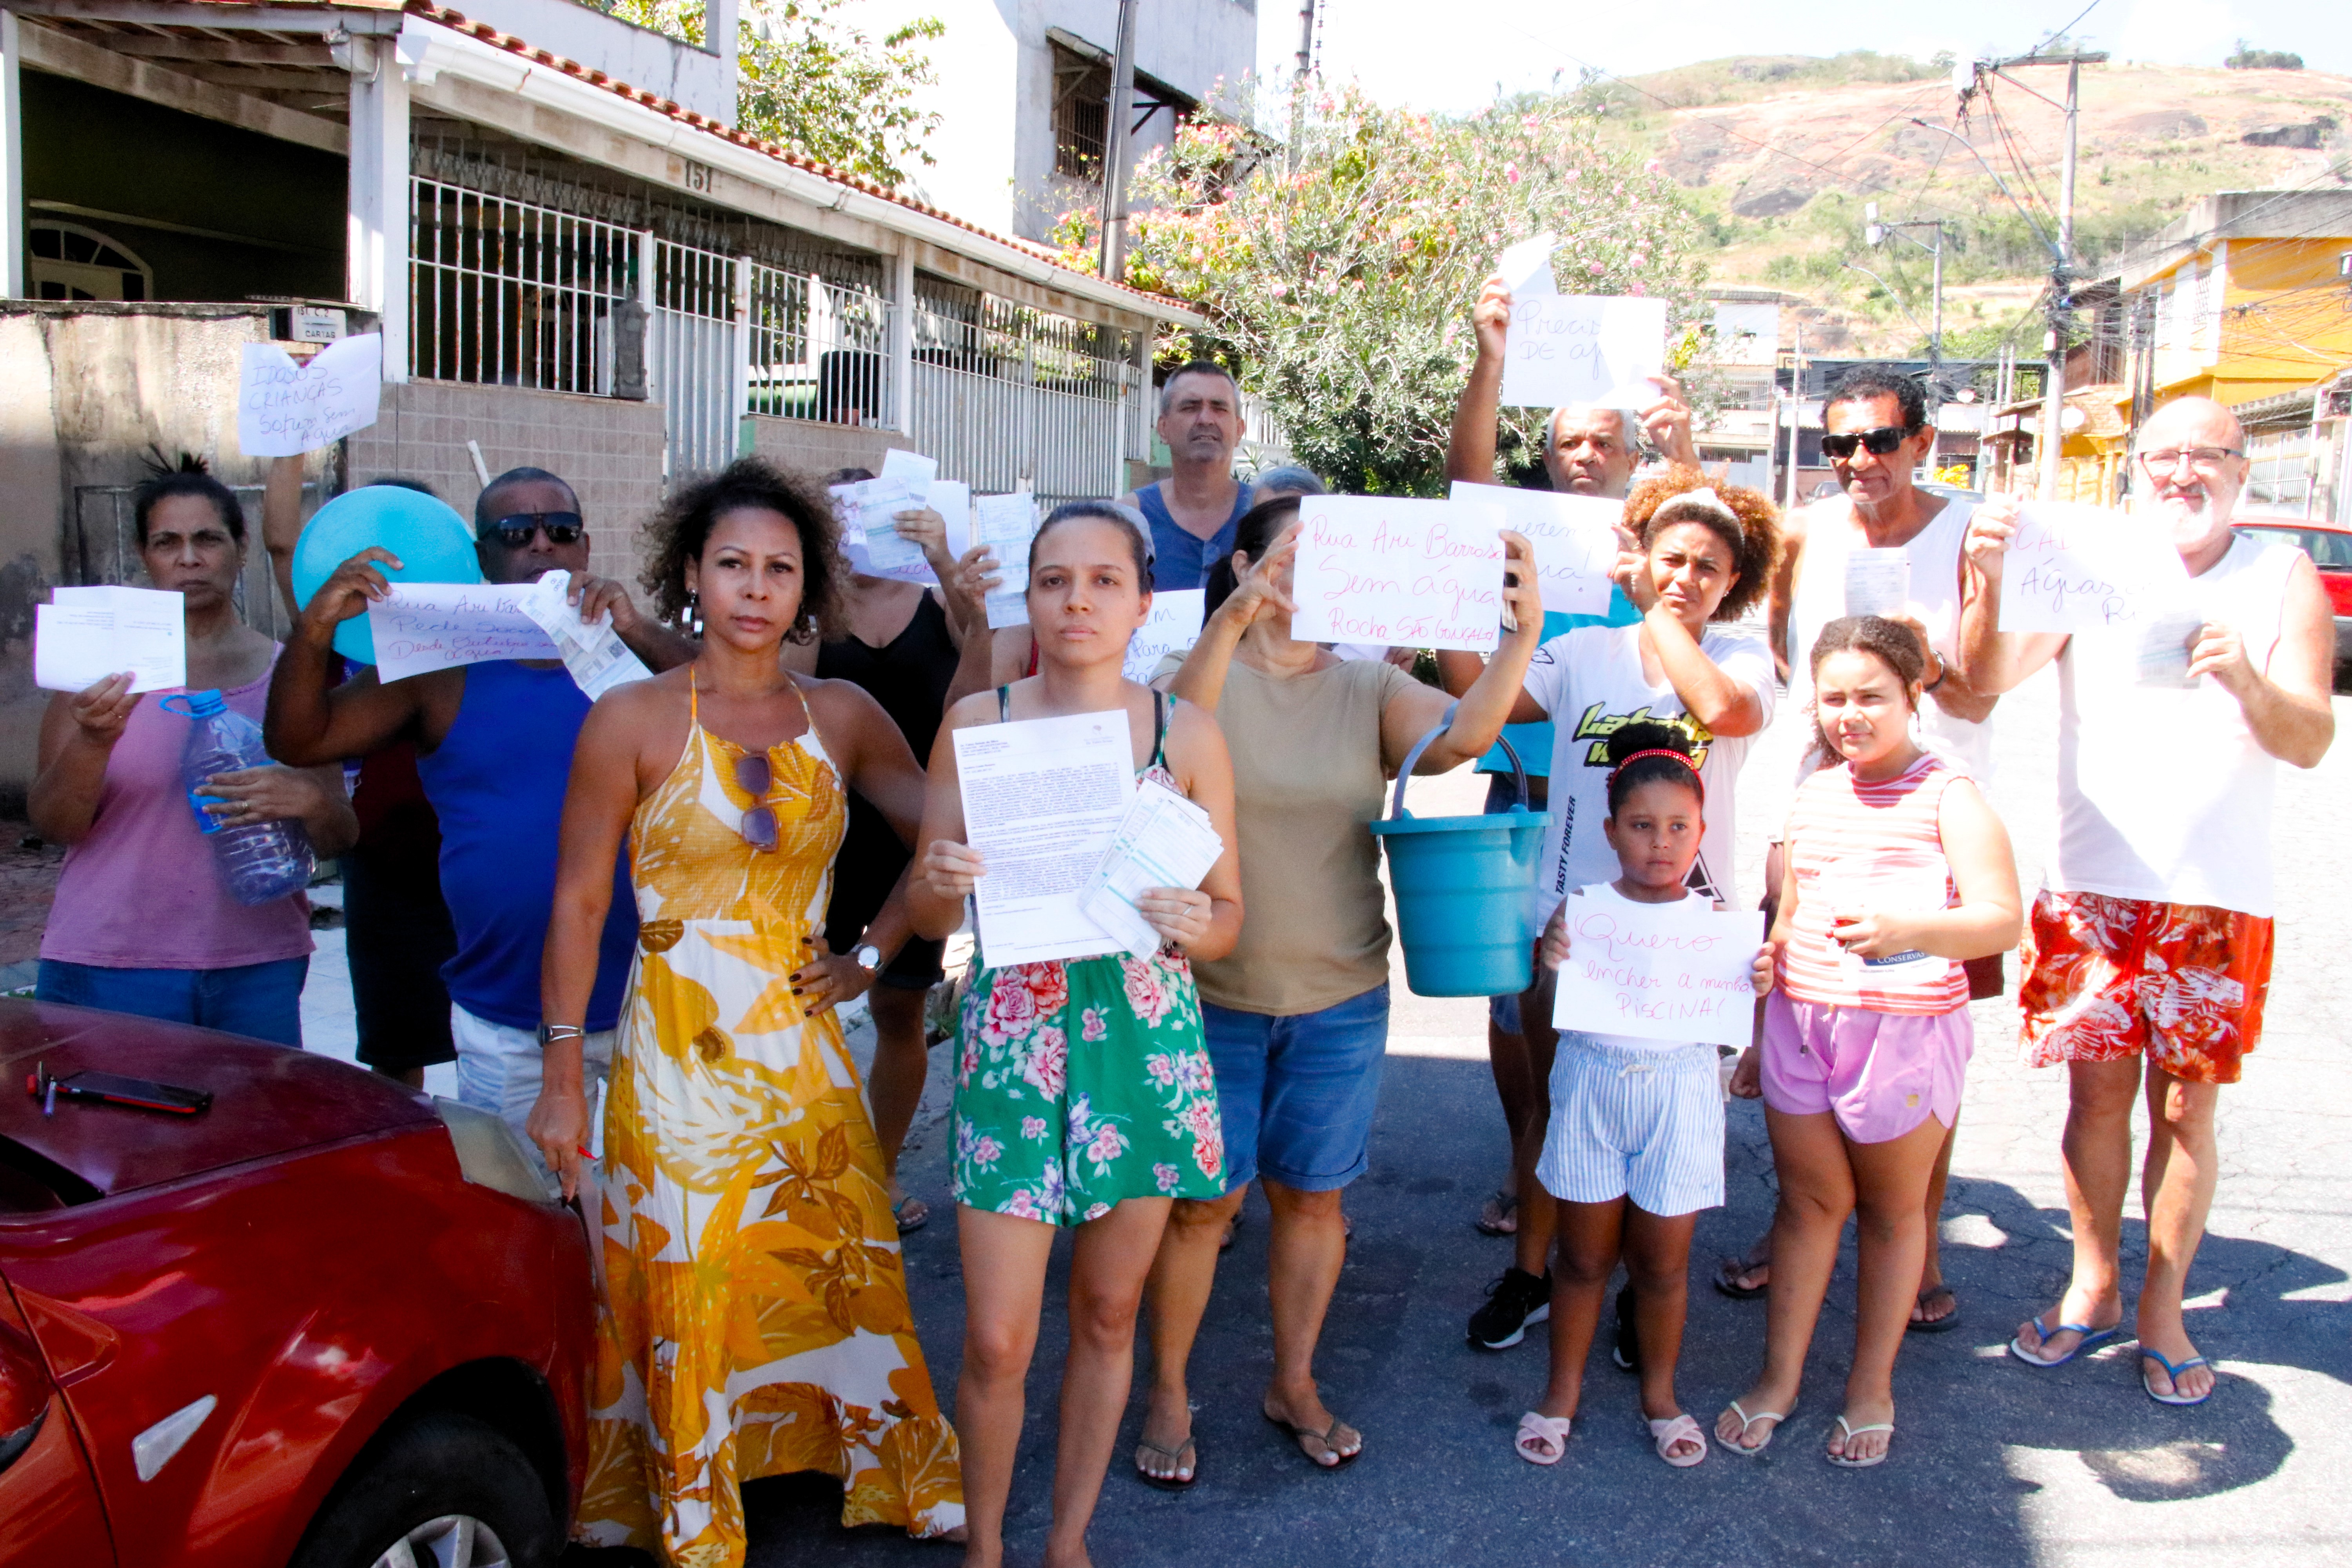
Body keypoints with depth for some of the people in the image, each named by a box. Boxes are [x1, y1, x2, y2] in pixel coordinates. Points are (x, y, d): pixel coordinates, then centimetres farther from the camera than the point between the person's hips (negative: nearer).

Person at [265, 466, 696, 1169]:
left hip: (643, 1006, 0)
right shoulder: (445, 673, 3)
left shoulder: (632, 655, 1)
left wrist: (641, 633, -29)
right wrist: (316, 631, -18)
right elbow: (298, 739, -1)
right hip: (505, 1026, 1)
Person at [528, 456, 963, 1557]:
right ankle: (694, 1522, 24)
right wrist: (561, 1077, -6)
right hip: (679, 1054, -3)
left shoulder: (840, 714, 3)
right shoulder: (633, 720, -6)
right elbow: (577, 906, -5)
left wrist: (871, 957, 2)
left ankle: (892, 1477, 30)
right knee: (687, 1292, 4)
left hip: (801, 1049, 3)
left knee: (843, 1270, 11)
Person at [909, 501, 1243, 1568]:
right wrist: (942, 882, -19)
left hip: (1144, 1041, 1)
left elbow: (1229, 915, 6)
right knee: (997, 1342, 0)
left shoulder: (1187, 734, 1)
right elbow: (930, 916, 3)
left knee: (1108, 1317, 14)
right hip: (1012, 1039, -1)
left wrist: (1193, 925, -17)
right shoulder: (977, 723, -1)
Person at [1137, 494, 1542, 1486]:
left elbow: (1462, 736, -18)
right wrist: (1233, 620, -46)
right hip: (1213, 993, -2)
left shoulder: (1369, 688, 0)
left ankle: (1294, 1384, 34)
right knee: (1202, 1199, 7)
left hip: (1339, 999, 3)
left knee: (1311, 1196, 15)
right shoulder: (1207, 670, -6)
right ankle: (1168, 1391, 27)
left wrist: (1522, 635, -36)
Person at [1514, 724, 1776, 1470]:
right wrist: (1548, 956, -28)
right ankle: (1563, 1392, 27)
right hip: (1591, 1088, 0)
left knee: (1662, 1261, 10)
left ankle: (1660, 1394, 31)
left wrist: (1761, 983, -19)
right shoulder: (1585, 909, -4)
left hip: (1678, 1095, 1)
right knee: (1584, 1256, 9)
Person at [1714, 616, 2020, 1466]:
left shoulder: (1947, 797, -7)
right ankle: (1780, 1376, 24)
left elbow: (2003, 918, -17)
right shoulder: (1812, 797, 10)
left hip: (1905, 1029, -4)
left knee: (1891, 1210, 11)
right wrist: (1762, 1032, 20)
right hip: (1802, 1022, 4)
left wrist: (1906, 929, -35)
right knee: (1807, 1200, 12)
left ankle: (1871, 1388, 25)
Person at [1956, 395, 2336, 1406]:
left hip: (2218, 896, 0)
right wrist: (1987, 582, -31)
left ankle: (2162, 1308, 22)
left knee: (2187, 1103, 7)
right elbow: (1989, 677, -12)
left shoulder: (2284, 581, 1)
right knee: (2097, 1091, 8)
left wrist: (2249, 684, -30)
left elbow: (2311, 741, -8)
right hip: (2090, 885, 0)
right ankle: (2093, 1285, 26)